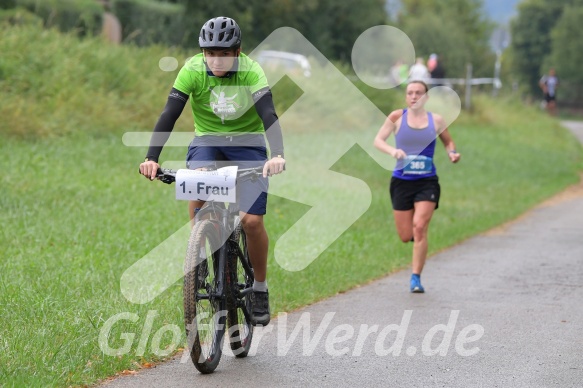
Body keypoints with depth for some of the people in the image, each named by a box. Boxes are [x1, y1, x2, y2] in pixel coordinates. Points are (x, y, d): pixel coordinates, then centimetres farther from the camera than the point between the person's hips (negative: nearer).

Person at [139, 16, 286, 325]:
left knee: (252, 220, -14)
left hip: (247, 142, -1)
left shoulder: (250, 71, -23)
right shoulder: (193, 70, -19)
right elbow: (169, 114, -25)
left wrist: (277, 155, -51)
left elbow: (269, 115, -34)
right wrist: (152, 157, -37)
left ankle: (260, 289, 7)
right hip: (207, 140, 1)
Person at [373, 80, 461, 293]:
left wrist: (452, 153, -5)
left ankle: (416, 278, -7)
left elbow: (448, 142, 18)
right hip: (401, 181, 1)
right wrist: (392, 151, -28)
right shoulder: (397, 117, -1)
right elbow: (378, 140, -8)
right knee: (405, 236, 2)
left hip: (427, 182, -1)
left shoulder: (436, 120, 3)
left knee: (419, 228, -16)